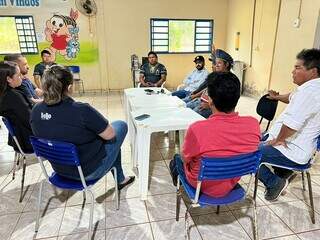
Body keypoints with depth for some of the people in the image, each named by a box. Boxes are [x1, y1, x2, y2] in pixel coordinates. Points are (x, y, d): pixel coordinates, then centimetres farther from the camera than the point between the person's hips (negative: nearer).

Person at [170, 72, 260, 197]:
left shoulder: (197, 129, -37)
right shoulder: (253, 124, -24)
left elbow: (186, 159, -17)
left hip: (203, 186, -4)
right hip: (232, 184, 4)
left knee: (177, 159, 27)